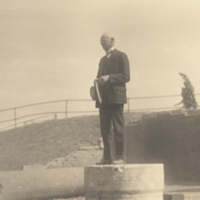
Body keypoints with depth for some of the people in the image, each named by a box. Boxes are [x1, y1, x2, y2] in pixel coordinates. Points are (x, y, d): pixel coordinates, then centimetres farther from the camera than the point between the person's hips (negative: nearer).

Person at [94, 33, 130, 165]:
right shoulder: (103, 60, 24)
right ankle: (108, 157, 6)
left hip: (116, 97, -7)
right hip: (104, 98, 7)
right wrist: (98, 81, 4)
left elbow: (126, 76, -7)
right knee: (105, 129, 4)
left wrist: (109, 78, -18)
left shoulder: (121, 56, 1)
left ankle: (120, 157, -7)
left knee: (118, 128, -8)